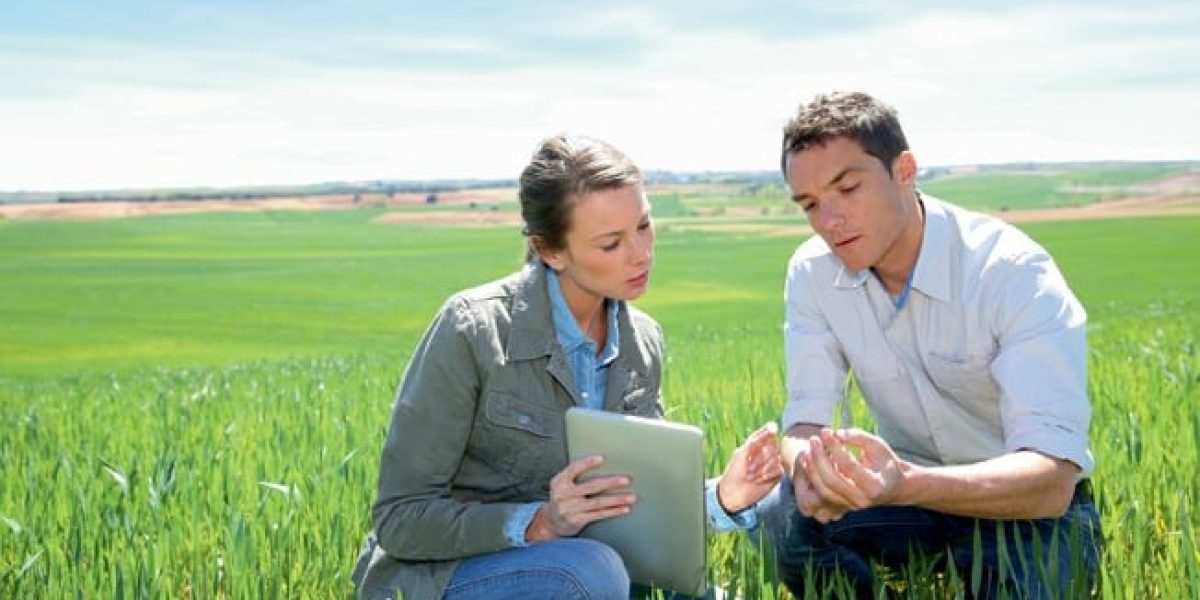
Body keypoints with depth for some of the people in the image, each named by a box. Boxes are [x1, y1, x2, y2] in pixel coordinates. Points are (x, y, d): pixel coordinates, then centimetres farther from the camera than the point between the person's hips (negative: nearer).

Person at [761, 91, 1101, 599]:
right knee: (781, 517, -24)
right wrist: (809, 468, -37)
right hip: (911, 487, 4)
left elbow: (1052, 478, -32)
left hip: (1030, 507, -3)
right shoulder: (813, 272, -8)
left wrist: (907, 483, -51)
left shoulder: (1016, 274, -24)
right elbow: (806, 419, -11)